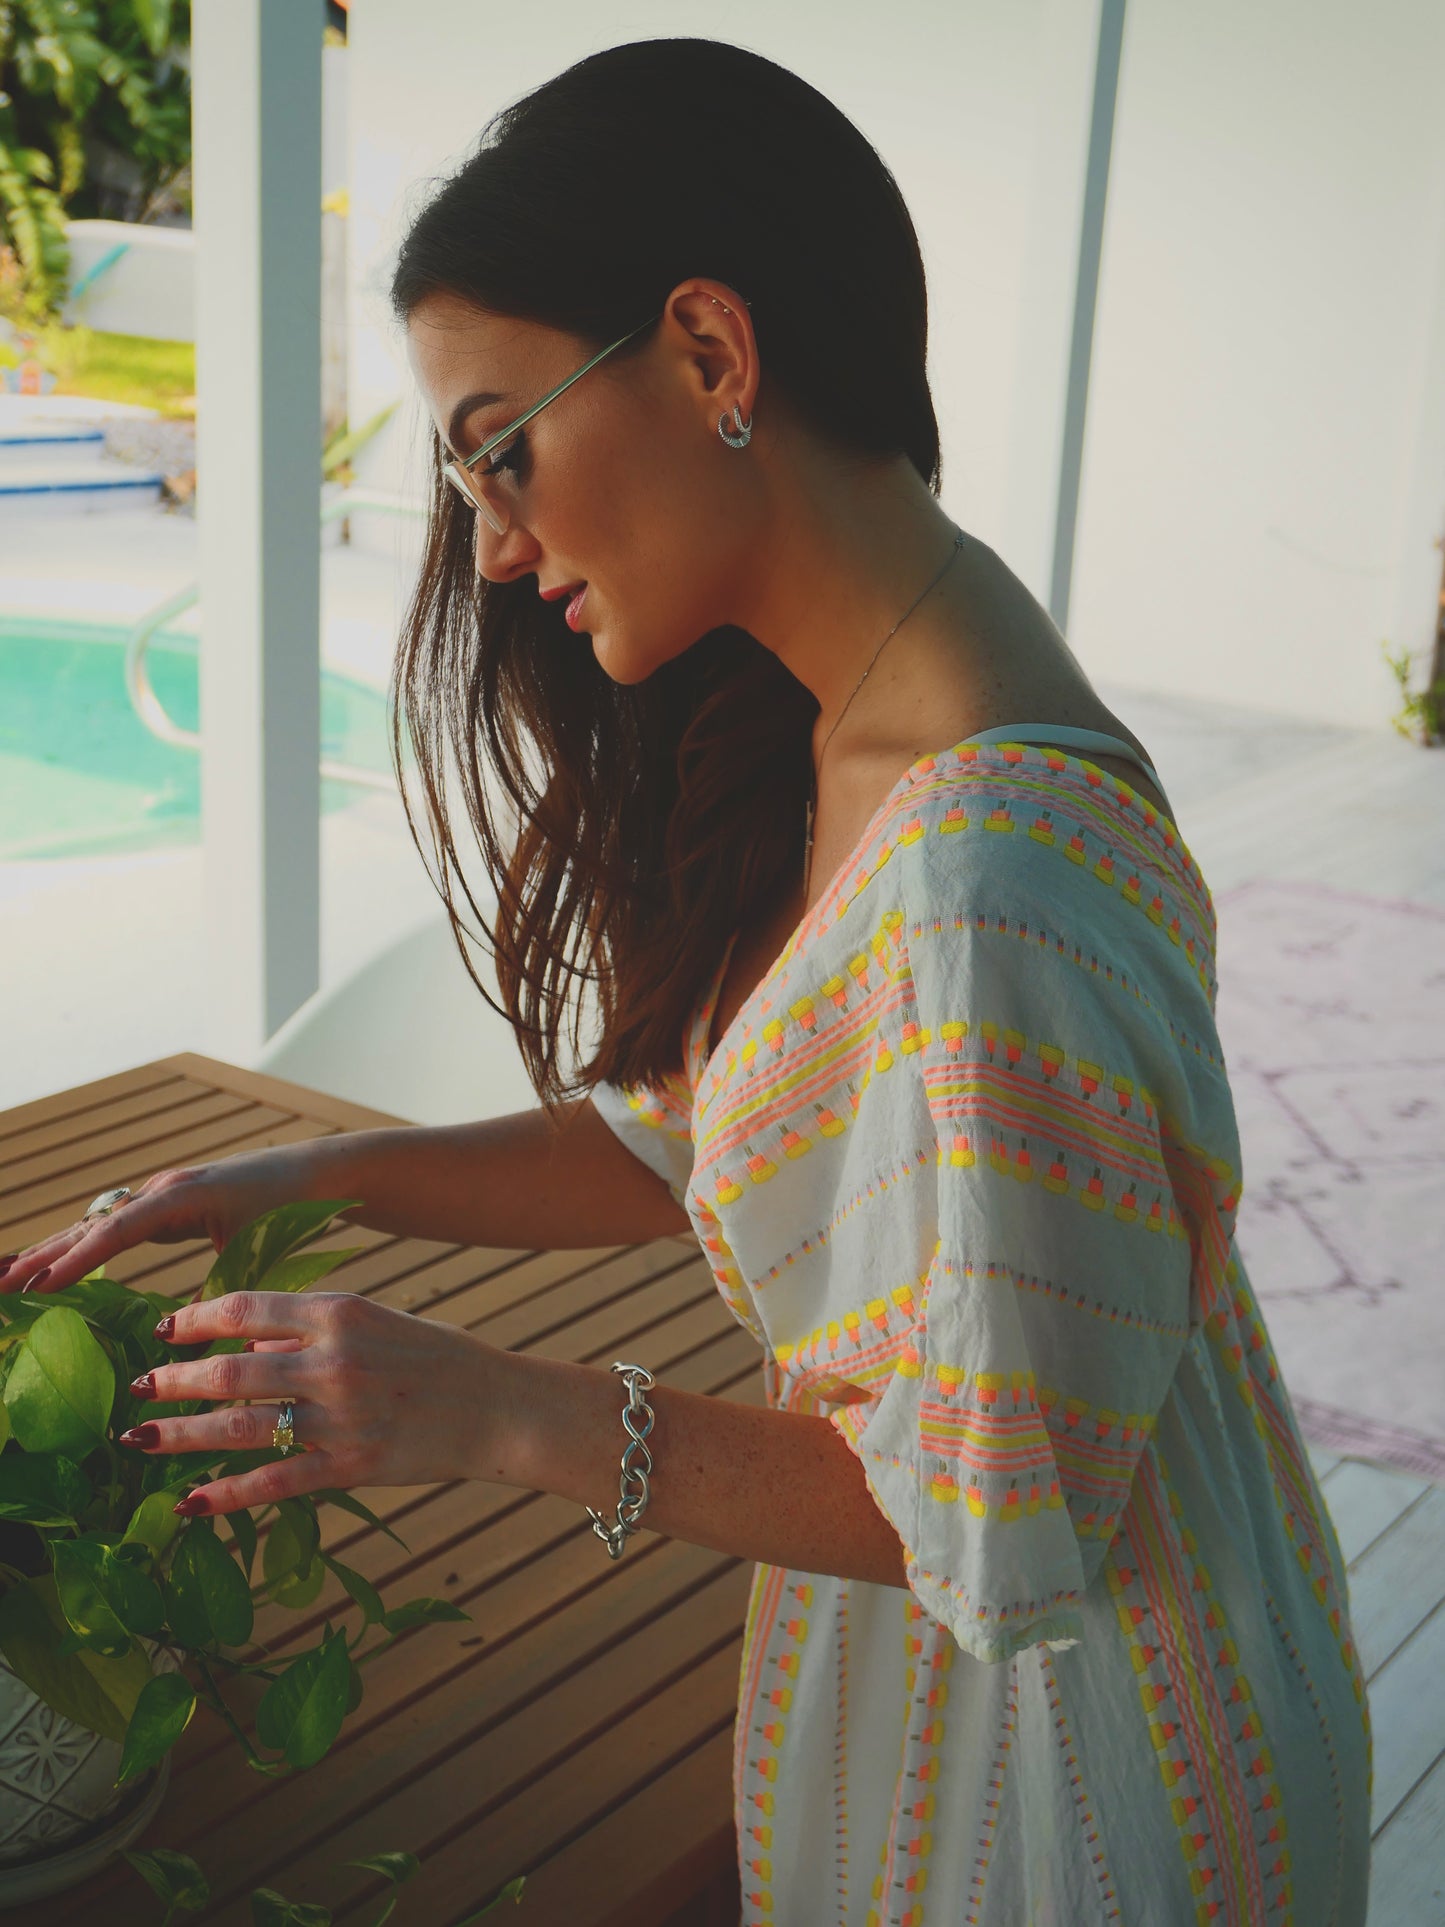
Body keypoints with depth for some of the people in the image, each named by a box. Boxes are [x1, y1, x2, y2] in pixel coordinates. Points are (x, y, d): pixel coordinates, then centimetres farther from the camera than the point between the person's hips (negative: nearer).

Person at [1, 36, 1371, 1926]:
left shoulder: (984, 883, -35)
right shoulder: (823, 733, -4)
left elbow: (1009, 1515, -27)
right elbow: (696, 1129, 6)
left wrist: (496, 1414, -24)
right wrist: (320, 1177, -3)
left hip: (1074, 1770, -8)